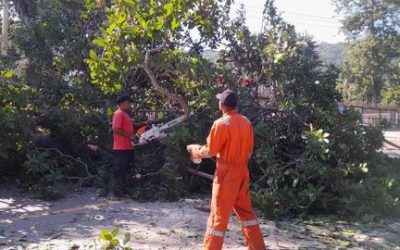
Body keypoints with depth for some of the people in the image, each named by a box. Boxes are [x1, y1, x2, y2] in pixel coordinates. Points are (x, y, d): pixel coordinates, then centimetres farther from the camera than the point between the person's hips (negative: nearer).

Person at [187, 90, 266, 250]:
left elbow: (210, 151, -10)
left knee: (218, 216, 0)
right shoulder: (246, 122, 4)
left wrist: (195, 150, 7)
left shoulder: (221, 123, -15)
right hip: (242, 172, 7)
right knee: (246, 212, 18)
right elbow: (249, 150, 11)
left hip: (226, 174, -6)